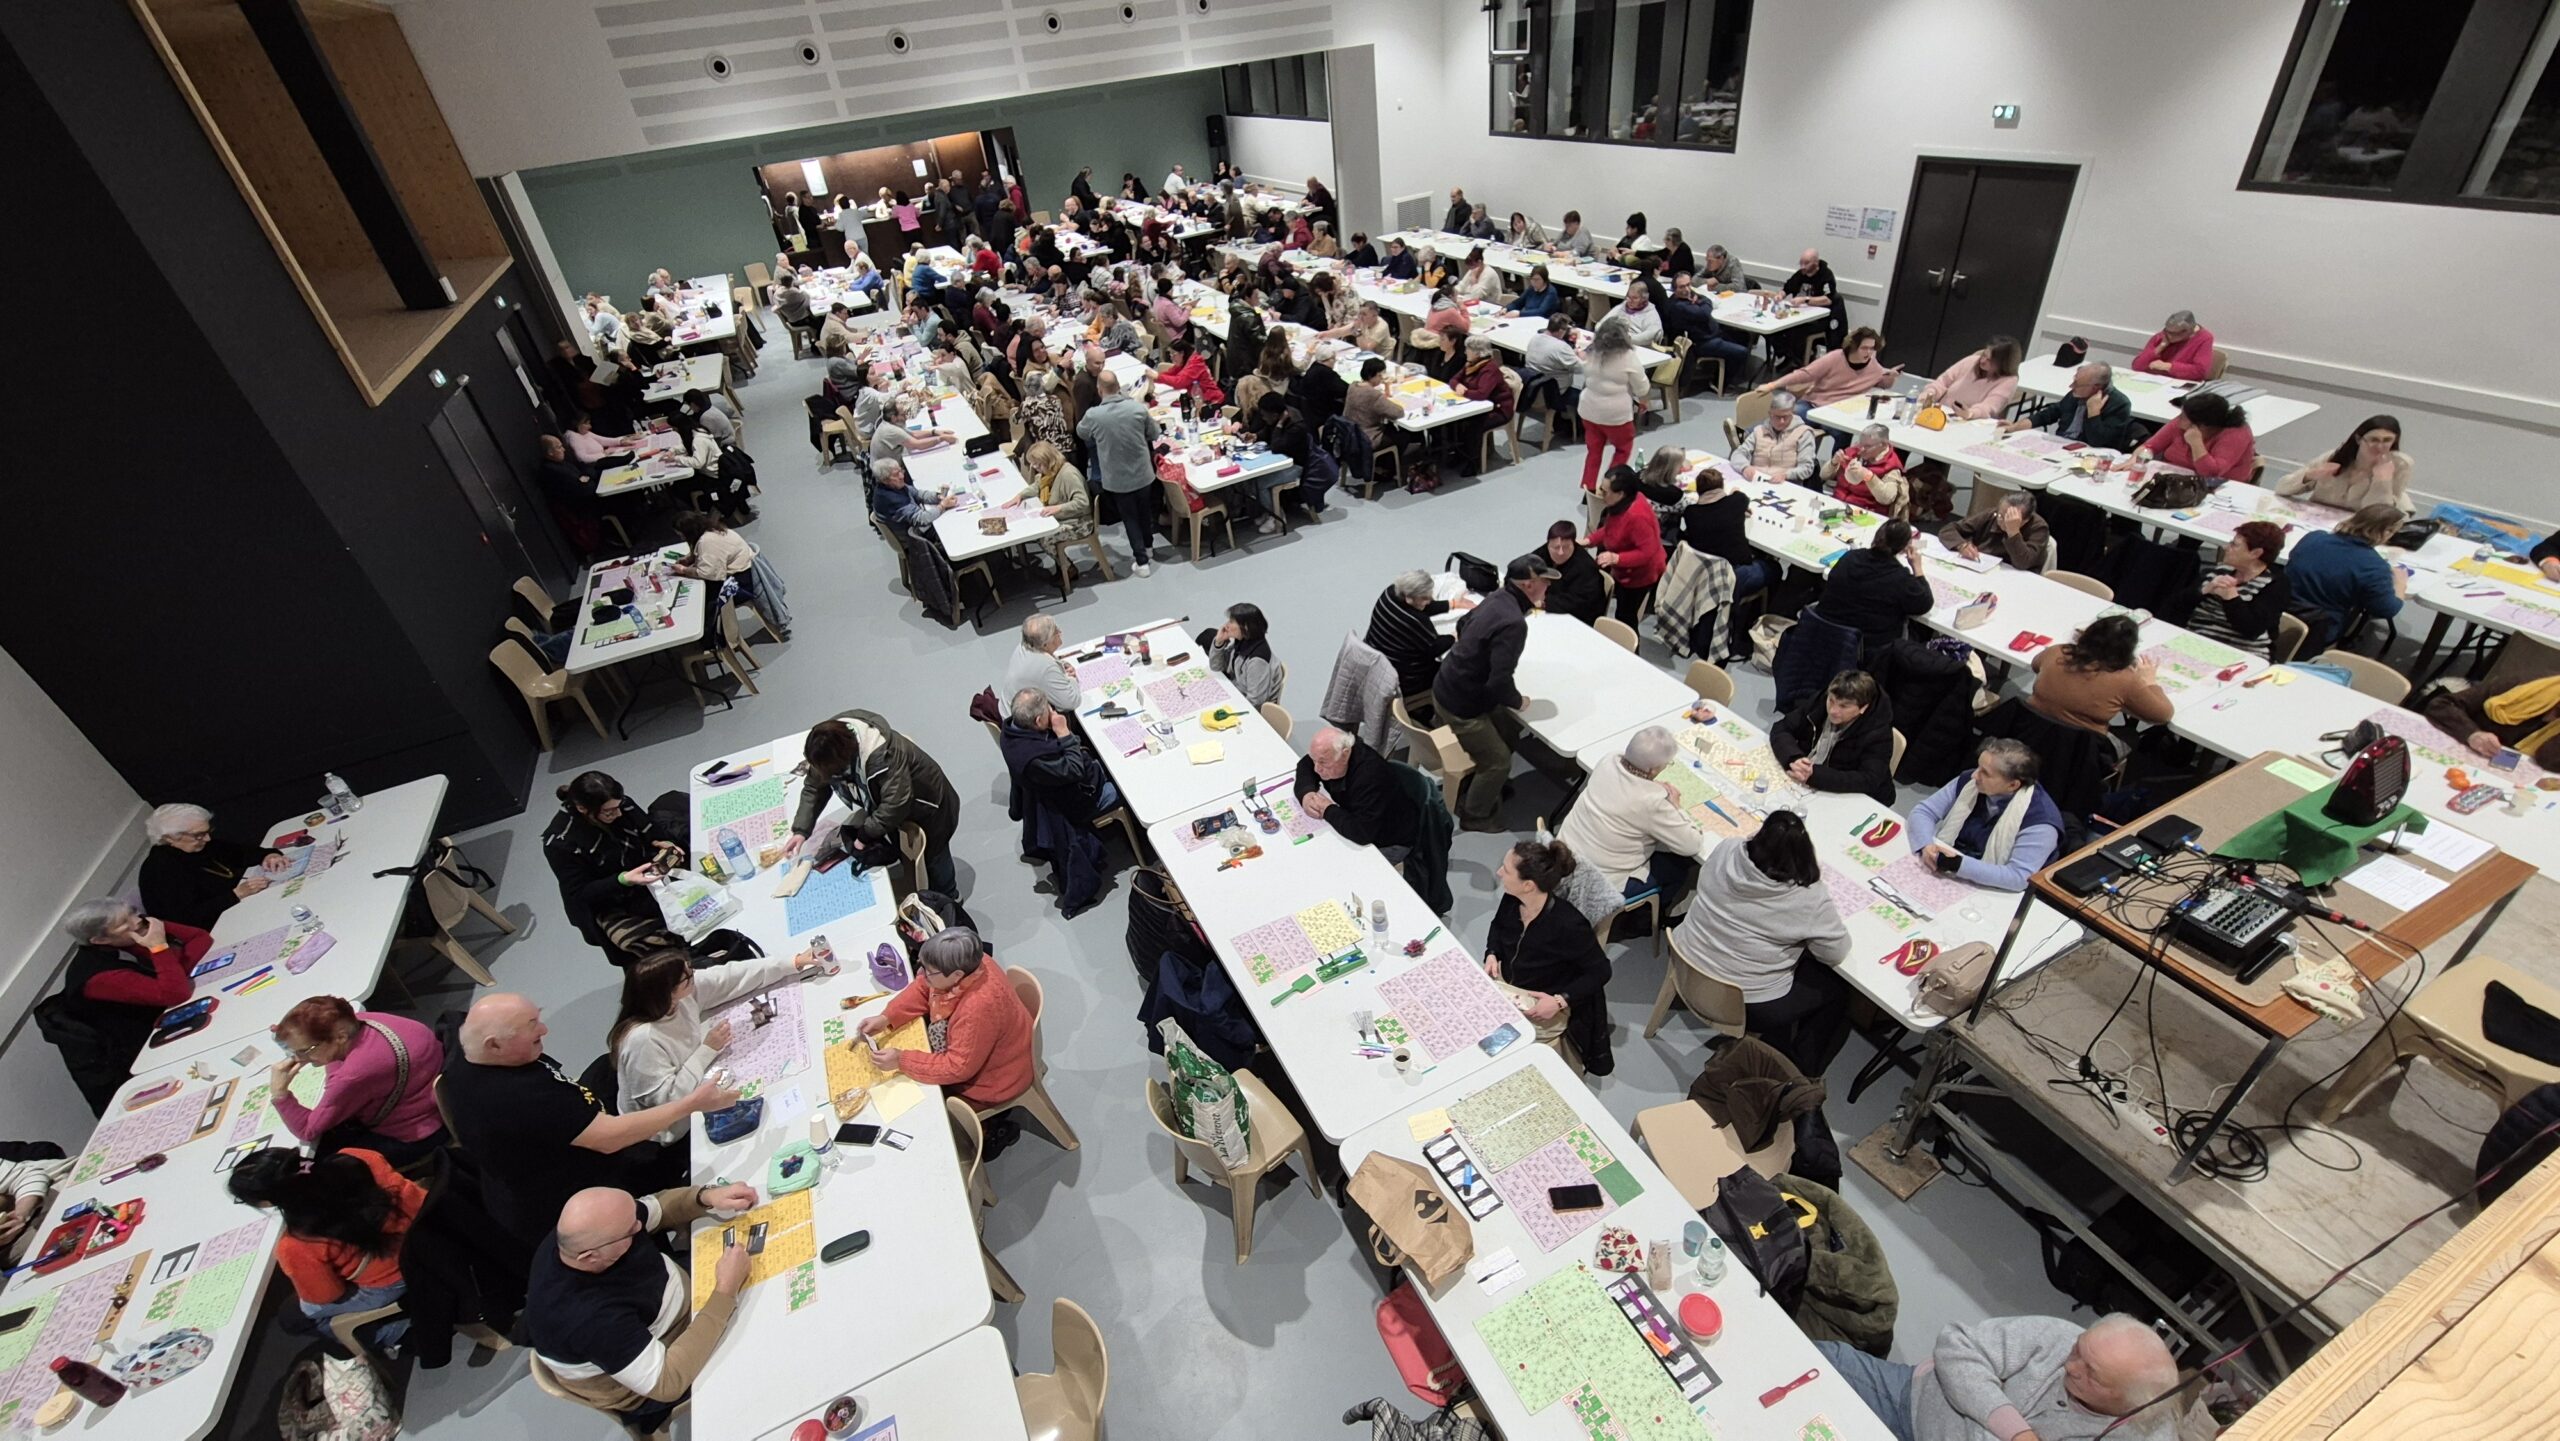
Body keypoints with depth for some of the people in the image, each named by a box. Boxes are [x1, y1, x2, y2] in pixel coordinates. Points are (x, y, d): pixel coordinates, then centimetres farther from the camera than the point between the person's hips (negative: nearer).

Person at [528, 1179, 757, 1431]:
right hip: (656, 1381, -6)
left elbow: (658, 1206, -6)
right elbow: (668, 1382, -35)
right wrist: (726, 1291, -36)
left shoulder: (577, 1234, -24)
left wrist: (708, 1196, -25)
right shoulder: (590, 1318, -43)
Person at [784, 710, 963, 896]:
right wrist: (801, 830, -18)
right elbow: (814, 788, -9)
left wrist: (865, 834, -30)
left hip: (927, 808, -7)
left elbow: (896, 805, -41)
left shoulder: (883, 756, -44)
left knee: (933, 860, 13)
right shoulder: (829, 745, -19)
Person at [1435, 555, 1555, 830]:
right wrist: (1518, 701, -11)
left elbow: (1463, 625, 19)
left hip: (1446, 687, 9)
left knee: (1501, 740, 25)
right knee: (1498, 761, 6)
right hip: (1462, 705, -9)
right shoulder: (1513, 624, -30)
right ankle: (1474, 816, 25)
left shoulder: (1496, 599, -1)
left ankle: (1466, 794, 40)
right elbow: (1499, 682, -31)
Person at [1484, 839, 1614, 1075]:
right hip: (1505, 986, 6)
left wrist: (1561, 1001, -23)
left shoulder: (1567, 925, -31)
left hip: (1543, 1007, -6)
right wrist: (1492, 954, -6)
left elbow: (1600, 971, -16)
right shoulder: (1512, 900, -13)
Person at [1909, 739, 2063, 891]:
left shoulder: (2040, 818, -20)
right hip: (1939, 874, 5)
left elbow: (2020, 877, -26)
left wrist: (1959, 865, -32)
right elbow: (1923, 811, -1)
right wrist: (1926, 845, -21)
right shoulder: (1969, 781, -4)